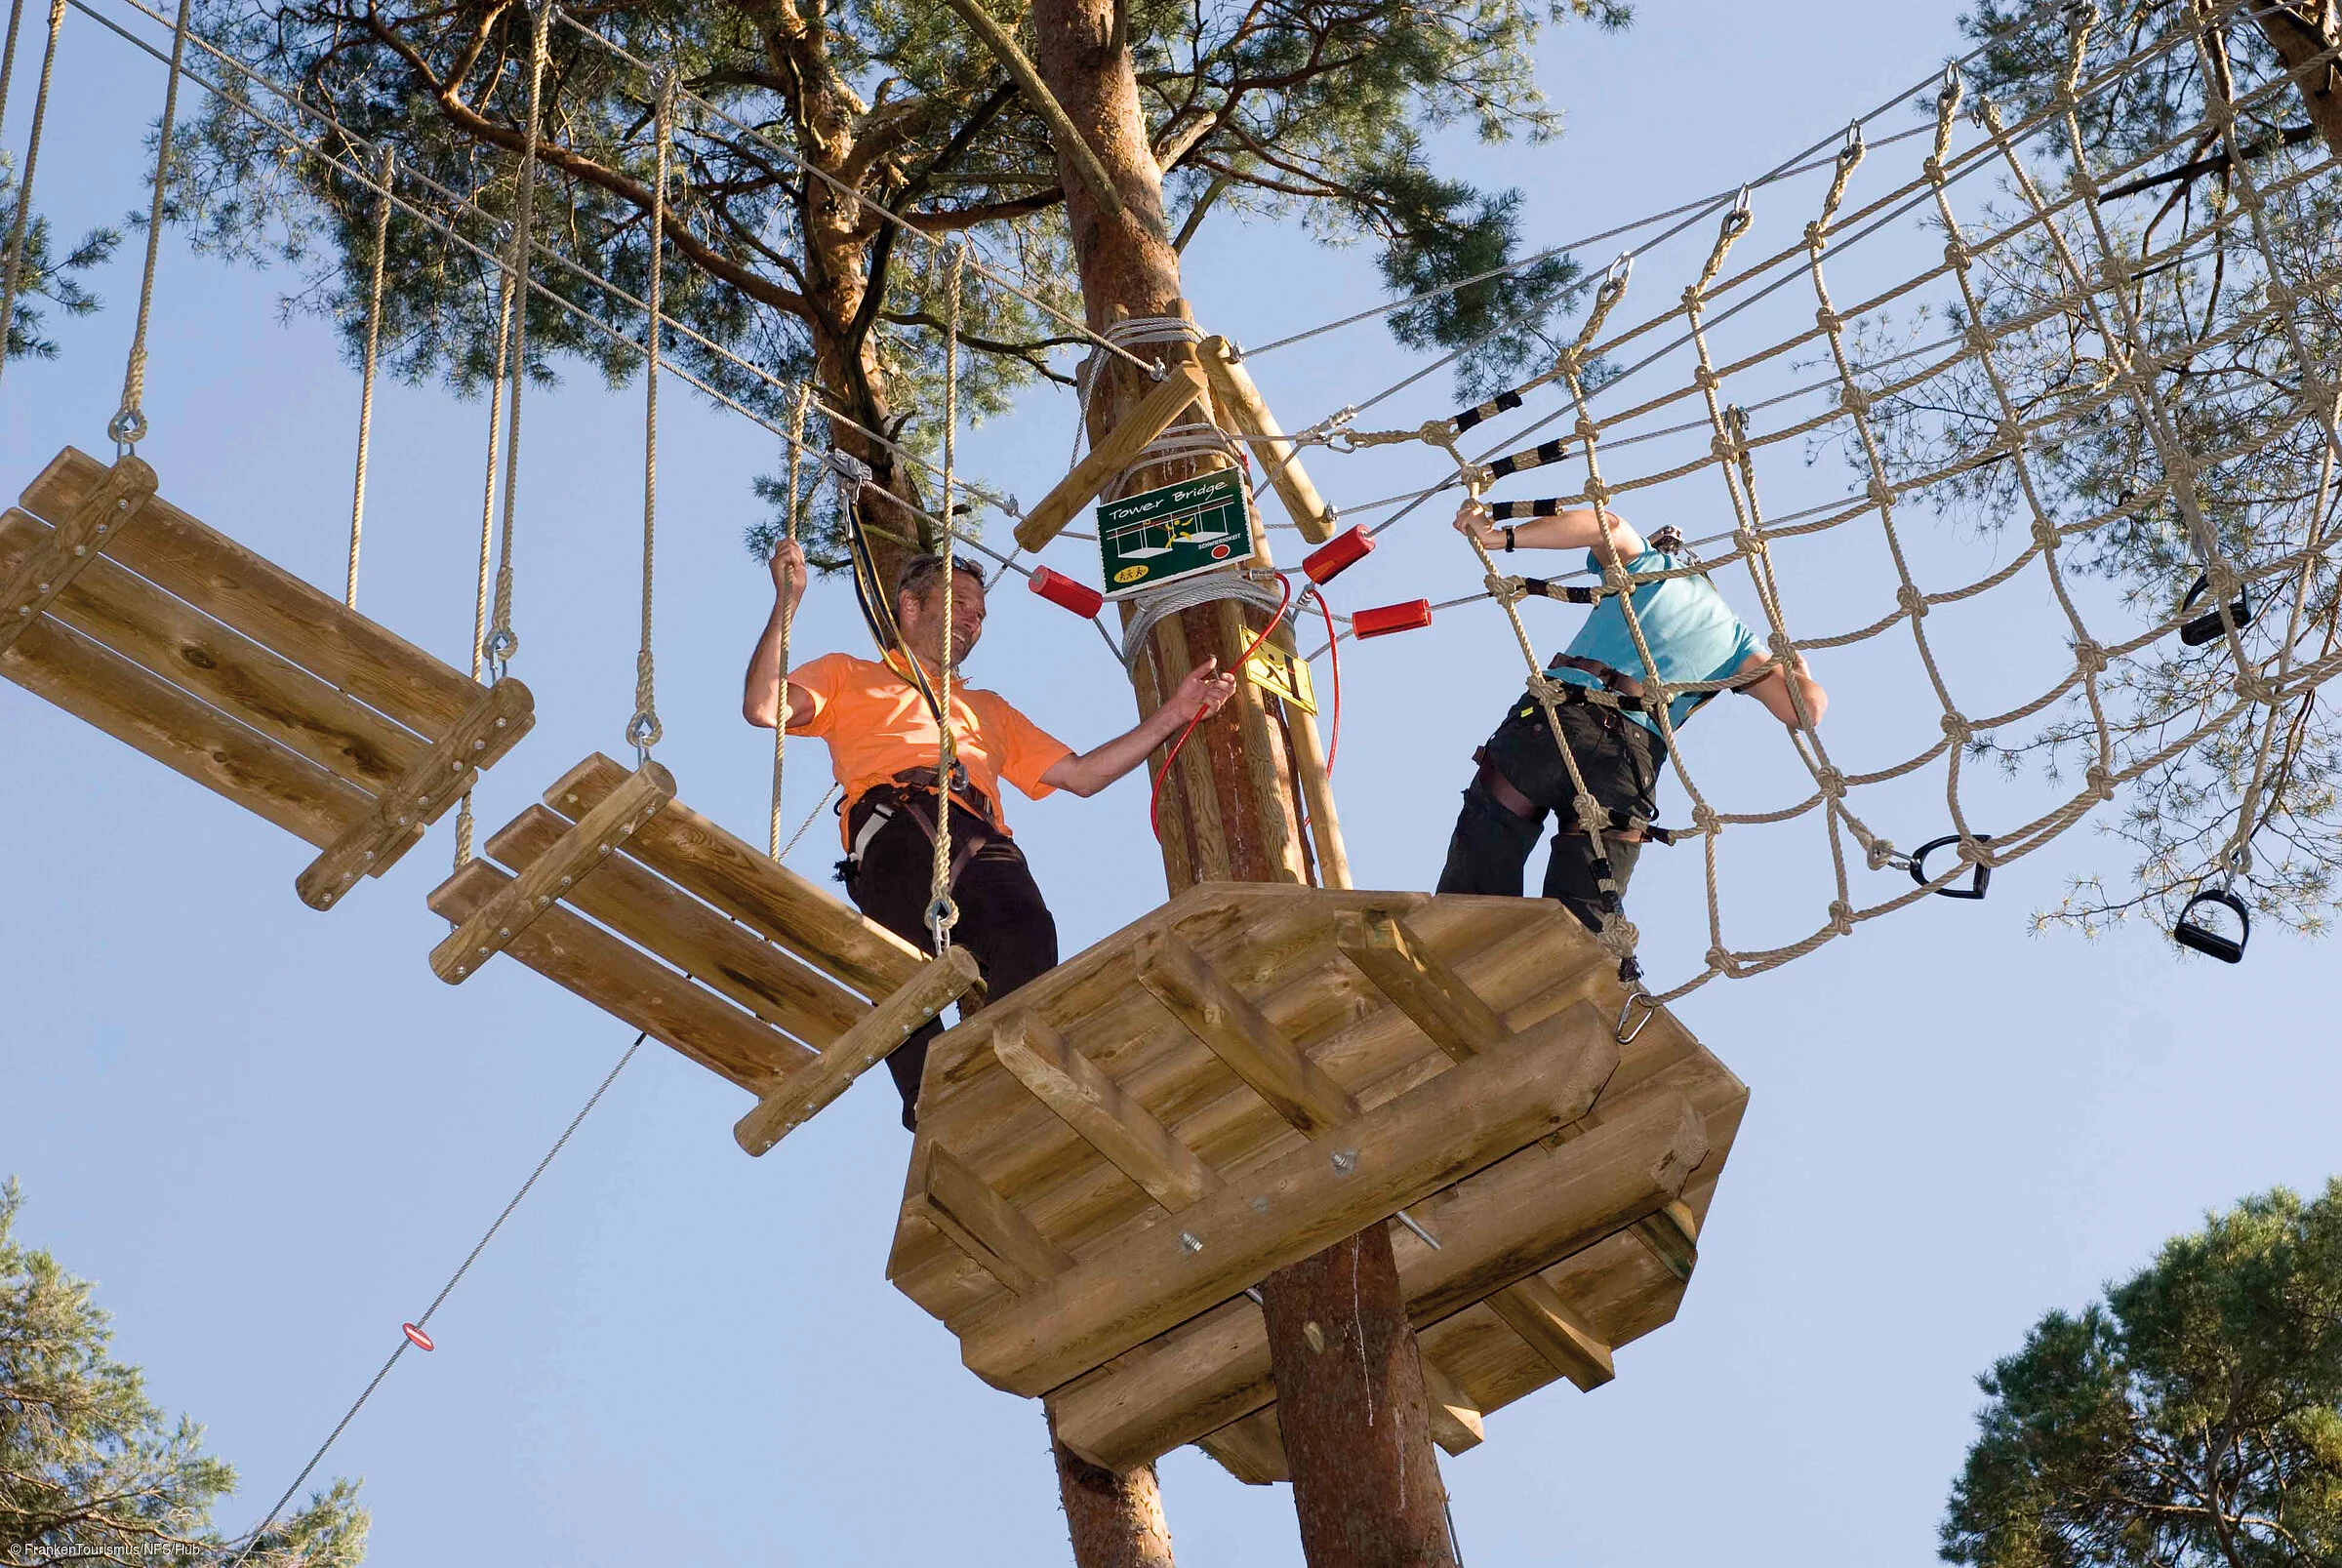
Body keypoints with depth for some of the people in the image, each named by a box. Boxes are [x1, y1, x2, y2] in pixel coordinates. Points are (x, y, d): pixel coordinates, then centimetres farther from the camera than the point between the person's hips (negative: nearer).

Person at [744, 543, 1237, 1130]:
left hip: (981, 839, 3)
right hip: (893, 832, -3)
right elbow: (764, 707, 17)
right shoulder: (850, 676, 37)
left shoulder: (987, 708, 47)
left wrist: (1175, 713, 35)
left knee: (1026, 936, -34)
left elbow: (1081, 774, 40)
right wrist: (787, 600, 12)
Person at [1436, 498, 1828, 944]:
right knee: (1582, 923, 2)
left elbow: (1608, 526, 1)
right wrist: (1800, 674, 40)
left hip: (1554, 713, -2)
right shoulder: (1735, 635, 26)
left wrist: (1501, 537, -2)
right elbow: (1806, 710, 16)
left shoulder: (1646, 565, 24)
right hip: (1633, 753, 2)